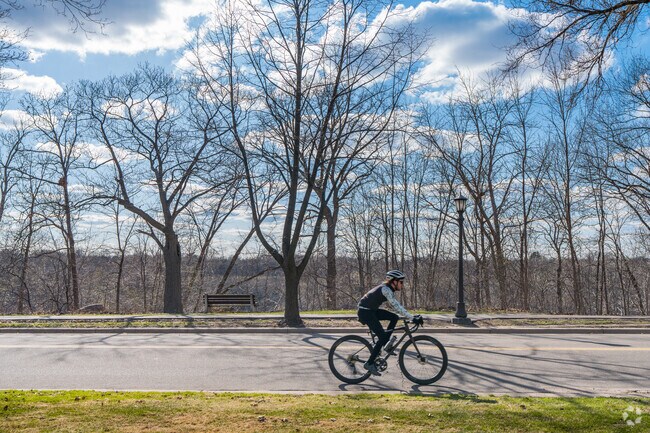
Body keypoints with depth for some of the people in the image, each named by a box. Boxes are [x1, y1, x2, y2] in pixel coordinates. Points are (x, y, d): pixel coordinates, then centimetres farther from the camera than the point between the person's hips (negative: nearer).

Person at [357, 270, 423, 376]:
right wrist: (412, 318, -33)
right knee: (382, 336, -11)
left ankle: (385, 344, 10)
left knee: (394, 317, 3)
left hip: (372, 310, 9)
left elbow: (396, 305, 11)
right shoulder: (385, 289, -22)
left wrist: (412, 316, 4)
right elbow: (397, 306, -30)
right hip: (365, 312, -9)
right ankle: (369, 363, -5)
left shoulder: (389, 289, 8)